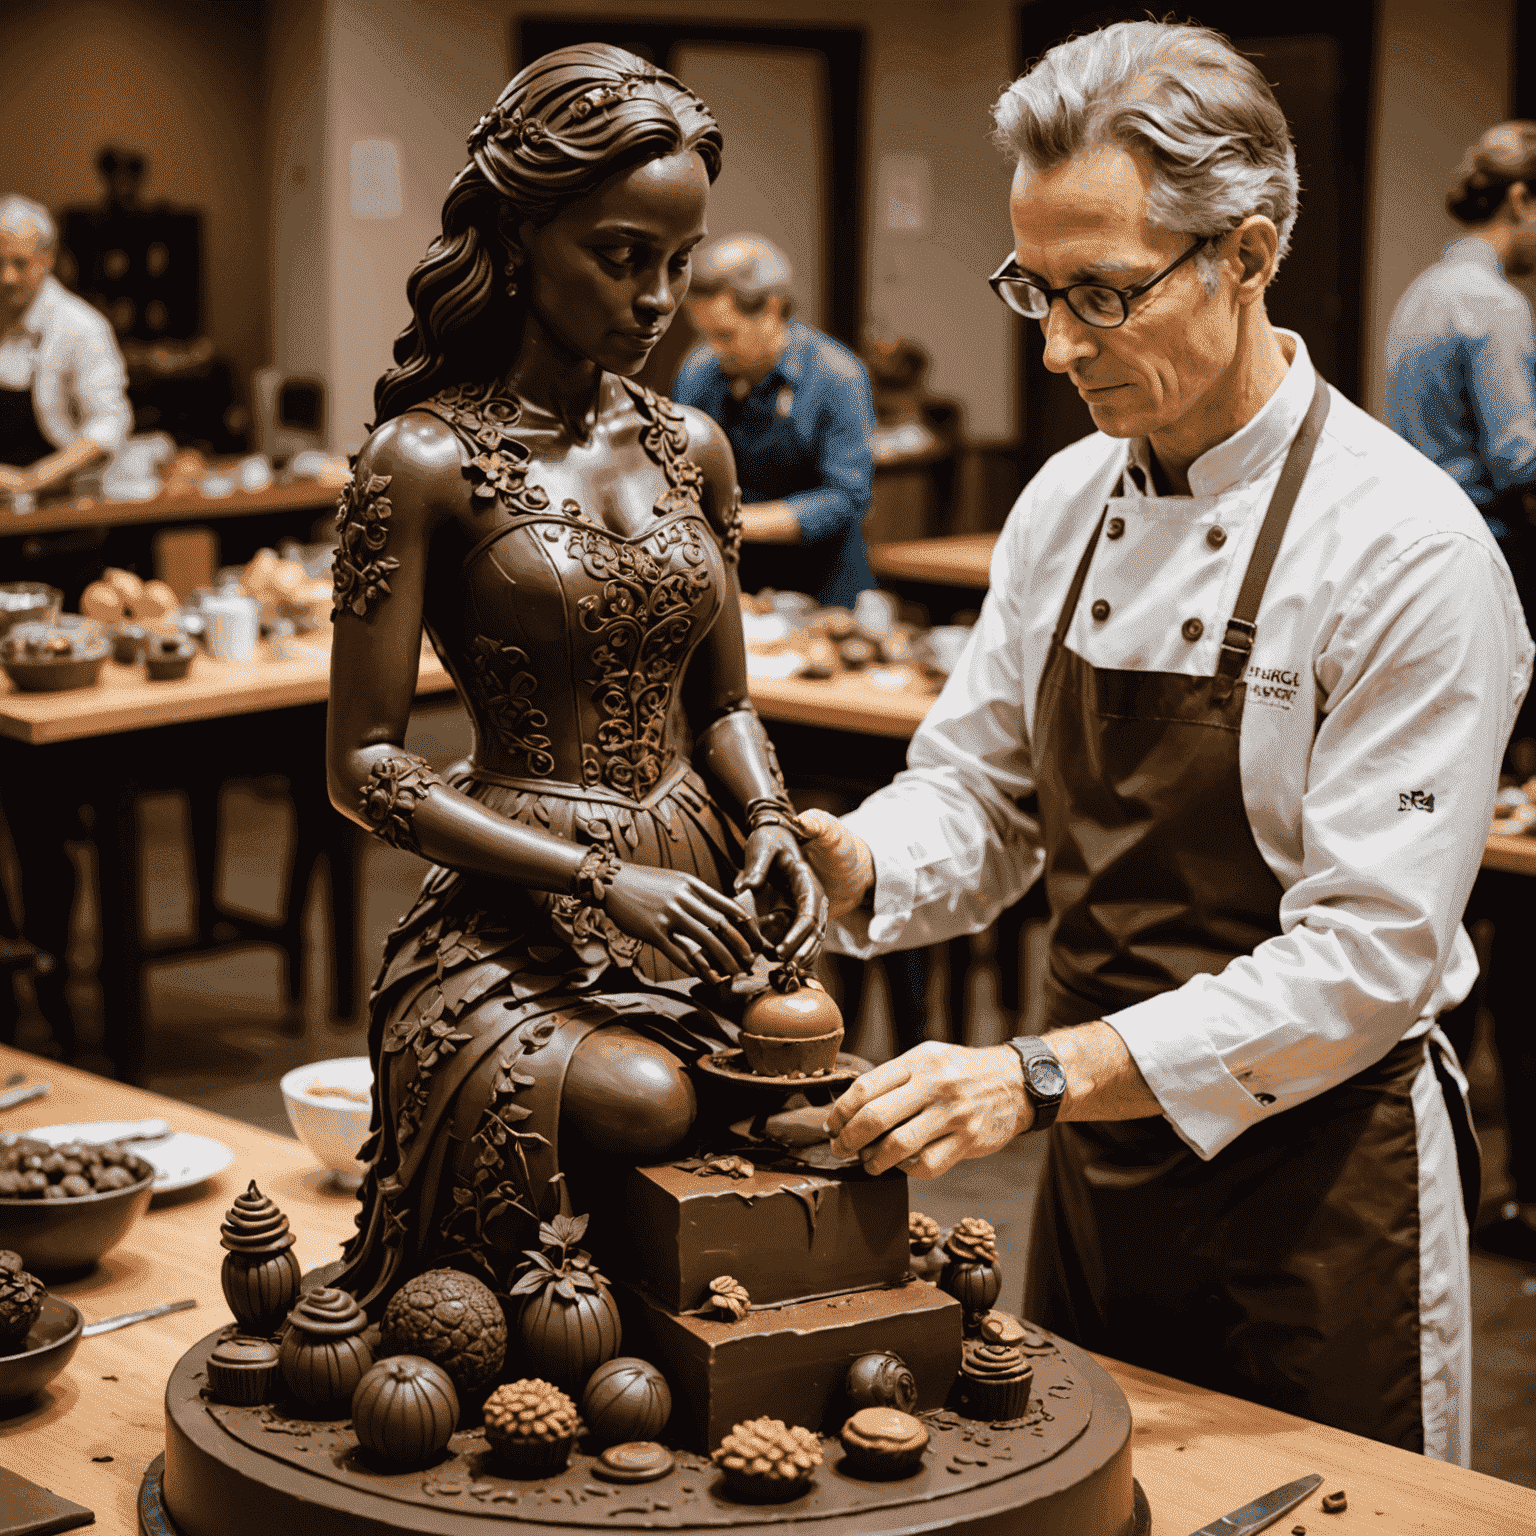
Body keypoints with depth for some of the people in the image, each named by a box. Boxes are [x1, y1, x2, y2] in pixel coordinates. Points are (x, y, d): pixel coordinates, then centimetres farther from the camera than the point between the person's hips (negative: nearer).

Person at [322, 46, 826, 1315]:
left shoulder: (691, 449, 12)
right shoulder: (426, 460, -5)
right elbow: (366, 766, -6)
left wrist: (770, 824, -2)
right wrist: (600, 881, -15)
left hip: (697, 898, 5)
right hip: (517, 915, -5)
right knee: (639, 1101, -35)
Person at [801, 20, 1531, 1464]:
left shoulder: (1406, 551, -19)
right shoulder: (1067, 503, 2)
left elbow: (1370, 954, -22)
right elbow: (981, 794, 8)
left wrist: (1042, 1076, -29)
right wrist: (852, 868, -14)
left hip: (1316, 1174, -6)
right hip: (1097, 1155, 6)